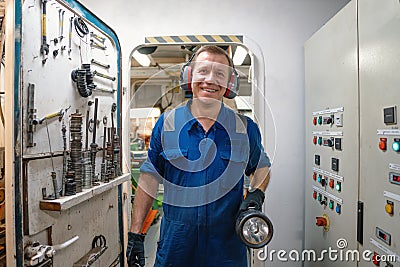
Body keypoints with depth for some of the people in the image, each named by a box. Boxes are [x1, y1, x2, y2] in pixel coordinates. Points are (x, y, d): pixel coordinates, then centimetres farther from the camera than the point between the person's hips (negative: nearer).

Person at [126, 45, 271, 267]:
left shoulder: (246, 128, -3)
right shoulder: (166, 123, -4)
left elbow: (261, 168, 13)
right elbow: (149, 177, 0)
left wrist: (256, 194, -8)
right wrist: (135, 233, -2)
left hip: (228, 244, 1)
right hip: (175, 241, 0)